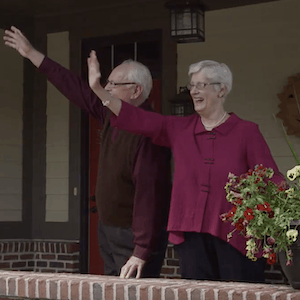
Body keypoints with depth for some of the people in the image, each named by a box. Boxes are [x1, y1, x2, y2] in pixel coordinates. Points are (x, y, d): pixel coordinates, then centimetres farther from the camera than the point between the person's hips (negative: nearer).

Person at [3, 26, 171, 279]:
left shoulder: (149, 132, -23)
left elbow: (149, 194, -28)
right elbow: (74, 88, 15)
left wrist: (141, 252, -30)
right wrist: (31, 53, 21)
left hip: (135, 237, -9)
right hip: (108, 230, 9)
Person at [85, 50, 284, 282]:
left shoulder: (247, 131, 0)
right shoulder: (180, 129, 10)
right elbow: (136, 119, 4)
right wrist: (98, 89, -3)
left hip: (234, 238, -3)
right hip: (192, 236, 3)